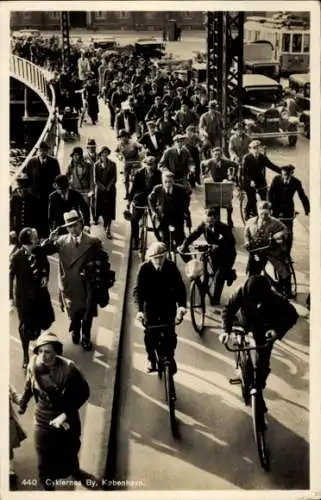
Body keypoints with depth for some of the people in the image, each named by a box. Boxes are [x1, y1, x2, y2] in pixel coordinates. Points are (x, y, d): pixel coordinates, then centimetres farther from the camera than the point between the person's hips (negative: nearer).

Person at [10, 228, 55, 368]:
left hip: (40, 291, 4)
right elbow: (11, 276, -15)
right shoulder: (17, 257, -25)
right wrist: (11, 298, -13)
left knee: (45, 319, 19)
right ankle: (26, 356, 28)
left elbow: (46, 265, 8)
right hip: (24, 295, -4)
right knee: (26, 326, 10)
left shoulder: (39, 251, -13)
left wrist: (45, 276, -10)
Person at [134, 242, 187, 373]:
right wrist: (140, 310, -28)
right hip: (151, 304, 0)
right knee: (150, 333, -3)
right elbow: (138, 289, -16)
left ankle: (170, 357, 16)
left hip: (168, 304, 0)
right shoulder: (144, 268, -14)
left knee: (170, 333, -6)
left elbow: (179, 287, -12)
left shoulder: (171, 267, -13)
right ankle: (151, 359, 18)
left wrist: (182, 305, -27)